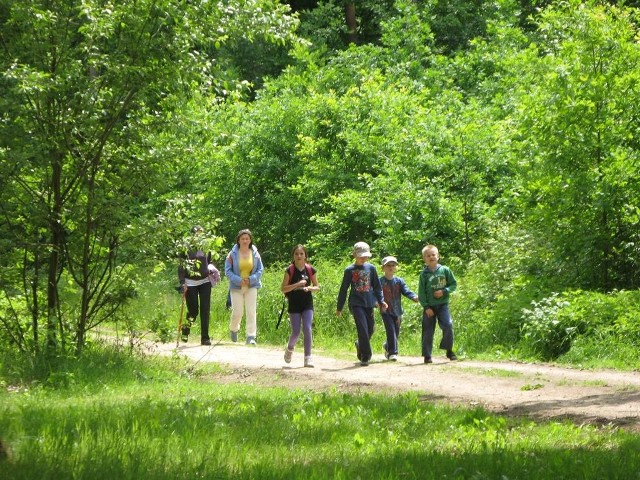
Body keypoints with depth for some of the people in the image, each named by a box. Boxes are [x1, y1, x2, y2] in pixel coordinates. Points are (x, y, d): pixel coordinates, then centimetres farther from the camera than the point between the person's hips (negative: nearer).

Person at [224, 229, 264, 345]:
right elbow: (228, 271, -4)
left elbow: (260, 270, 5)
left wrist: (251, 279, -11)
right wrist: (239, 280, -17)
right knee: (237, 312, 1)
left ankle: (251, 337, -6)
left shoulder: (255, 254, 1)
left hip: (251, 287, 1)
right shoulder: (233, 254, -4)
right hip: (236, 287, -1)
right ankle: (233, 329, 33)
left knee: (251, 312, -7)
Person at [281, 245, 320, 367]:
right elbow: (283, 289, -7)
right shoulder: (290, 270, -5)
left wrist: (309, 288, -13)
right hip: (294, 305, -1)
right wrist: (297, 284, -20)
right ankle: (289, 349, 30)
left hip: (307, 304, 1)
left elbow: (317, 287, 9)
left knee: (307, 329, -11)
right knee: (296, 332, -1)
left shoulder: (310, 270, 1)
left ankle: (308, 357, -5)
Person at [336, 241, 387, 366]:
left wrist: (381, 301, 5)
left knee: (370, 330, 8)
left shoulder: (371, 268, 7)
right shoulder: (349, 270, 0)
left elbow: (377, 286, 14)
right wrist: (339, 308, 8)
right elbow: (343, 289, 5)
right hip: (356, 303, -4)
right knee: (363, 328, -15)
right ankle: (365, 357, -10)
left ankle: (360, 345, 38)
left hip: (369, 304, 4)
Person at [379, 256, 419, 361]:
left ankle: (387, 346, 37)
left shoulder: (399, 281, 5)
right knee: (391, 330, -16)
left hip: (397, 311, 4)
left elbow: (406, 291, -5)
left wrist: (415, 297, -24)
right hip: (386, 311, -4)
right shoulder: (380, 281, -3)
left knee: (396, 332, 11)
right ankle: (392, 352, -11)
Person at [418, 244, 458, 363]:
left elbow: (453, 284, 6)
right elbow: (421, 293, -2)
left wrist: (444, 291, -11)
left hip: (443, 304, 0)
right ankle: (427, 355, 9)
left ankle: (449, 350, 3)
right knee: (428, 331, 1)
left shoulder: (445, 270, 1)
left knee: (448, 326, -15)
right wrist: (426, 307, -10)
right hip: (429, 307, 0)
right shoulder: (424, 274, -2)